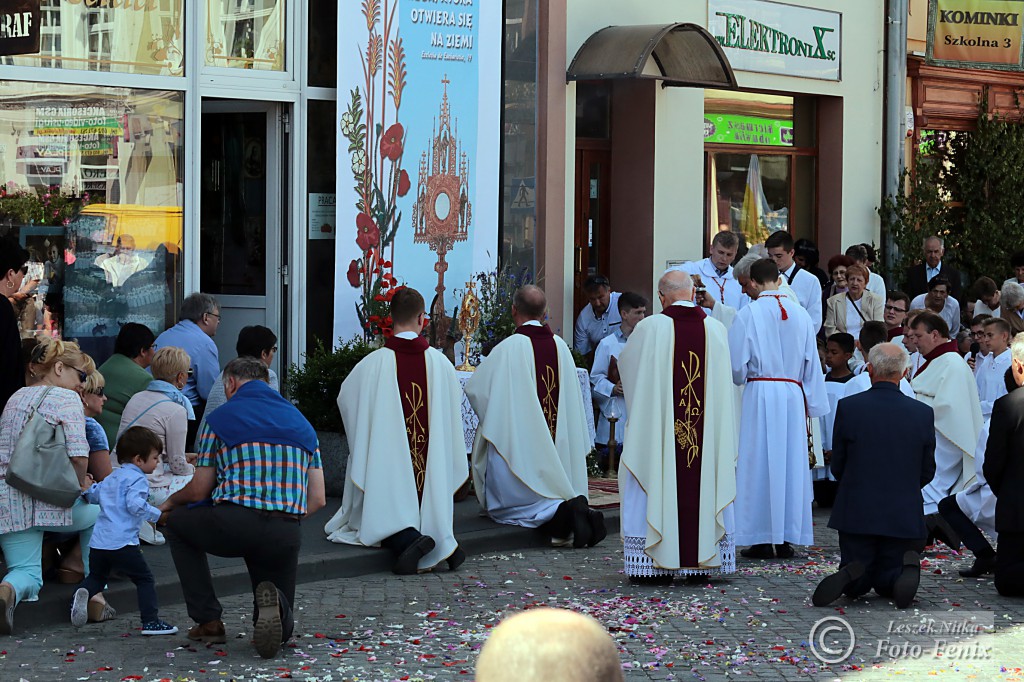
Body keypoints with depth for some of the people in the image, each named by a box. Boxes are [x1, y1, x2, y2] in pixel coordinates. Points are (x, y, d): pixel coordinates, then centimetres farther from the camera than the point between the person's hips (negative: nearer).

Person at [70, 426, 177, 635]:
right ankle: (150, 621, -2)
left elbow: (93, 495, 31)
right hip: (122, 543, -8)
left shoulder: (112, 477, 21)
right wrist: (158, 514, -13)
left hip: (99, 541, 8)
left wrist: (86, 488, 51)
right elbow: (135, 504, -21)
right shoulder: (137, 479, -7)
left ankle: (83, 593, -8)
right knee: (145, 579, 1)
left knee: (97, 576, 23)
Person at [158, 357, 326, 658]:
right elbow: (317, 500, 15)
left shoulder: (221, 417, 7)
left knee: (177, 522, 30)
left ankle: (209, 621, 19)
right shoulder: (300, 422, 20)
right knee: (281, 628, 24)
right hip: (286, 536, 4)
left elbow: (199, 491, 9)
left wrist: (169, 503, 31)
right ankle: (273, 605, -15)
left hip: (232, 527, -4)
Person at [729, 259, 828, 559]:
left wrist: (741, 378, 18)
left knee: (759, 463, 2)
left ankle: (762, 539, 2)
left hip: (760, 395, -3)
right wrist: (812, 404, 16)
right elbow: (812, 363, 9)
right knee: (791, 463, 8)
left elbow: (737, 365, -5)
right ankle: (787, 538, 10)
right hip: (793, 395, 3)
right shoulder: (801, 315, 5)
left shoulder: (748, 315, -7)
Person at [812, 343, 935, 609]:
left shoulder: (848, 407, -8)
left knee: (855, 587, 15)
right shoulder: (923, 413, -4)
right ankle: (908, 567, -19)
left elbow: (837, 467, 1)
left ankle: (851, 575, -21)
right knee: (887, 582, 16)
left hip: (856, 512, -1)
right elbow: (927, 472, 5)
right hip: (903, 515, 1)